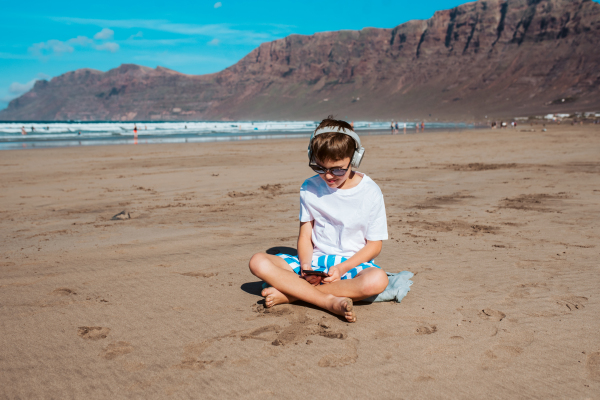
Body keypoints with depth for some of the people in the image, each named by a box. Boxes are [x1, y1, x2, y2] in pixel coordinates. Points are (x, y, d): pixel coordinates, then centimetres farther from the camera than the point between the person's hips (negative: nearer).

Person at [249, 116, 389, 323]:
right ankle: (329, 301, -30)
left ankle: (291, 294, -27)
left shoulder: (370, 192, -7)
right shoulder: (309, 189, 1)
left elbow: (374, 245, -5)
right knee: (258, 262, -20)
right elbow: (305, 236, 3)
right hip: (316, 261, 2)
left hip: (353, 263, -2)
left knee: (377, 280, -38)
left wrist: (342, 268, -19)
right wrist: (306, 267, -17)